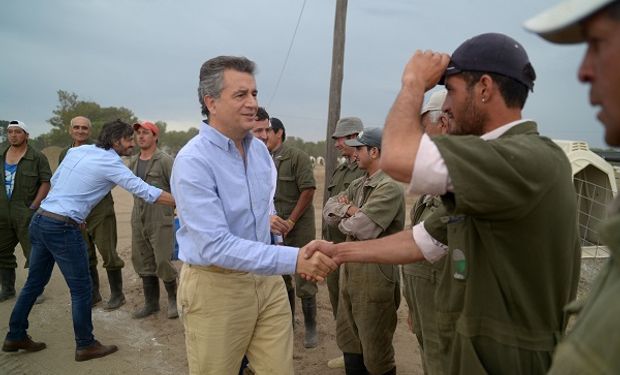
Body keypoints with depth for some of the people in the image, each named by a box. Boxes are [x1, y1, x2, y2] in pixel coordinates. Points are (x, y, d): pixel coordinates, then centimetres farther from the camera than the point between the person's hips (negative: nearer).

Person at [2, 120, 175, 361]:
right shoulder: (110, 163, -11)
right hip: (62, 228, -8)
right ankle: (85, 345, 15)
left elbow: (54, 180, 18)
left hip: (40, 220, 8)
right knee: (81, 289, 4)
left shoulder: (77, 151, 11)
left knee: (35, 282, 20)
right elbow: (144, 190, -16)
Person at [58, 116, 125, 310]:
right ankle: (93, 294, 26)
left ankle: (117, 294, 11)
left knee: (108, 253, -3)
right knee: (85, 256, 12)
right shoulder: (64, 154, 11)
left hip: (100, 210, -5)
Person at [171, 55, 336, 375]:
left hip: (266, 279, 6)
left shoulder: (260, 149, 4)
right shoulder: (193, 161, -21)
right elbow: (215, 246, -29)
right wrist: (294, 259, -34)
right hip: (216, 286, -6)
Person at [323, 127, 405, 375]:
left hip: (374, 273, -9)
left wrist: (342, 221, -5)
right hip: (349, 267, 9)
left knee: (376, 353, 6)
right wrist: (349, 210, -12)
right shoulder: (358, 184, 11)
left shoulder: (390, 188, -18)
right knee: (348, 339, 21)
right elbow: (328, 210, 7)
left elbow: (361, 229, -26)